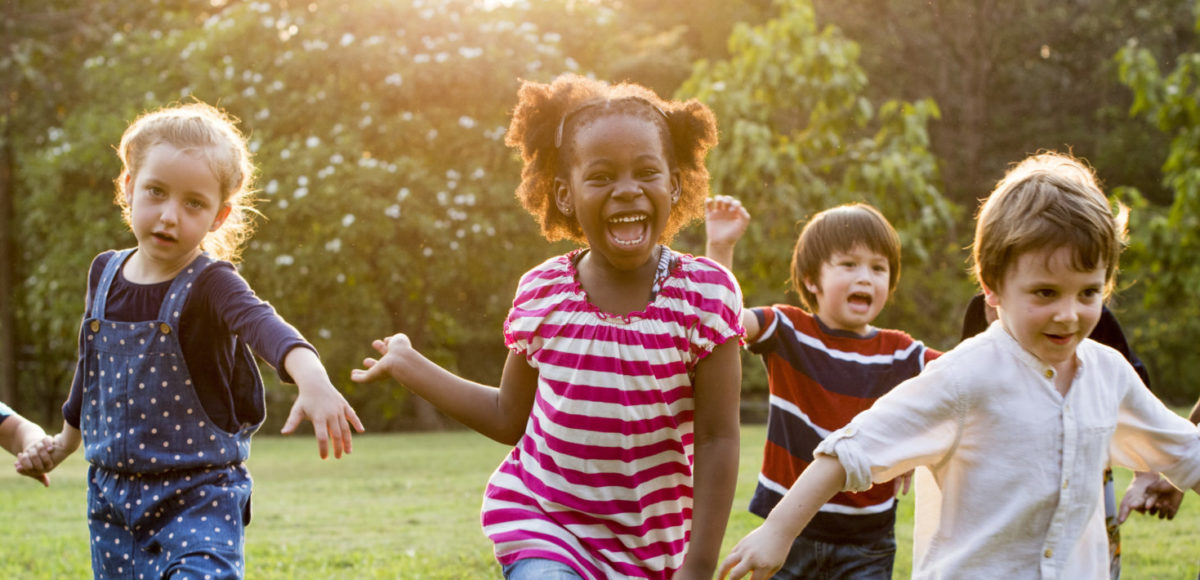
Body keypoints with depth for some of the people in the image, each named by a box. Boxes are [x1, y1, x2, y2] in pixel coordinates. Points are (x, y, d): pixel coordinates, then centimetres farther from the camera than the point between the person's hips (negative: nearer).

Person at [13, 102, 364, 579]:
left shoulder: (211, 285, -15)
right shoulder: (105, 273, 3)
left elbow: (264, 325, -37)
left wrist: (312, 377, -57)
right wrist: (64, 441, 32)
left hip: (199, 497, -5)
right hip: (111, 495, 5)